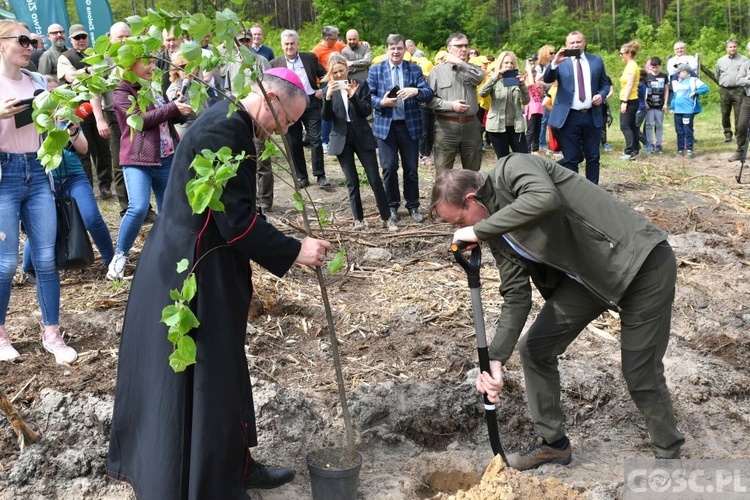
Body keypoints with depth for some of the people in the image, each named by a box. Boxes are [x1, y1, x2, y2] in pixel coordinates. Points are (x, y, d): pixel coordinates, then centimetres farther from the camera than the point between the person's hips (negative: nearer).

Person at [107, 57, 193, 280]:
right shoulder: (122, 93, -5)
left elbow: (171, 117, 23)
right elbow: (141, 119, -18)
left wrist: (183, 105, 3)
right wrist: (173, 108, -20)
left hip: (166, 159, 6)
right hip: (137, 160, -6)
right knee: (138, 208, -20)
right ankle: (120, 255, -1)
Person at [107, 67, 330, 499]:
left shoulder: (229, 124, 13)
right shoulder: (225, 130, -20)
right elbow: (237, 220, -23)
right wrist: (294, 251, -15)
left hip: (207, 271, 11)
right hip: (192, 277, -11)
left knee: (222, 376, 19)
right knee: (200, 383, 2)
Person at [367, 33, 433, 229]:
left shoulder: (415, 69, 6)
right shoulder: (375, 70, 4)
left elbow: (429, 93, -3)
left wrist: (416, 91, -24)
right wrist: (381, 103, -19)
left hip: (410, 125, 1)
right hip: (385, 125, -1)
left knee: (411, 168, 8)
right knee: (389, 168, 1)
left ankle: (413, 206, 22)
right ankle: (392, 209, 15)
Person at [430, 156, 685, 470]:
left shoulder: (511, 170, -19)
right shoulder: (498, 235, 4)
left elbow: (545, 199, -42)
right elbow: (516, 297, 3)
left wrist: (479, 231, -33)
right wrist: (496, 359, -6)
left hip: (641, 263, -8)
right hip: (588, 276, 9)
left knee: (641, 376, -3)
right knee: (534, 349, 8)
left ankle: (668, 456, 24)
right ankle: (552, 441, 26)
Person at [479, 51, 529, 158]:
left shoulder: (517, 79, 9)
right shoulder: (495, 81, 3)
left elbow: (525, 101, -1)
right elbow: (482, 93, -16)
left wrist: (522, 85, -16)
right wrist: (495, 77, -26)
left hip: (516, 126, 2)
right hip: (497, 126, -2)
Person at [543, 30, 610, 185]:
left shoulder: (596, 61, 10)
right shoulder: (561, 62, 1)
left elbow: (605, 84, 16)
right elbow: (547, 79, -14)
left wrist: (601, 95, -6)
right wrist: (555, 62, -32)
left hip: (592, 116, 3)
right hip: (569, 117, -3)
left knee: (593, 157, 8)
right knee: (570, 159, 2)